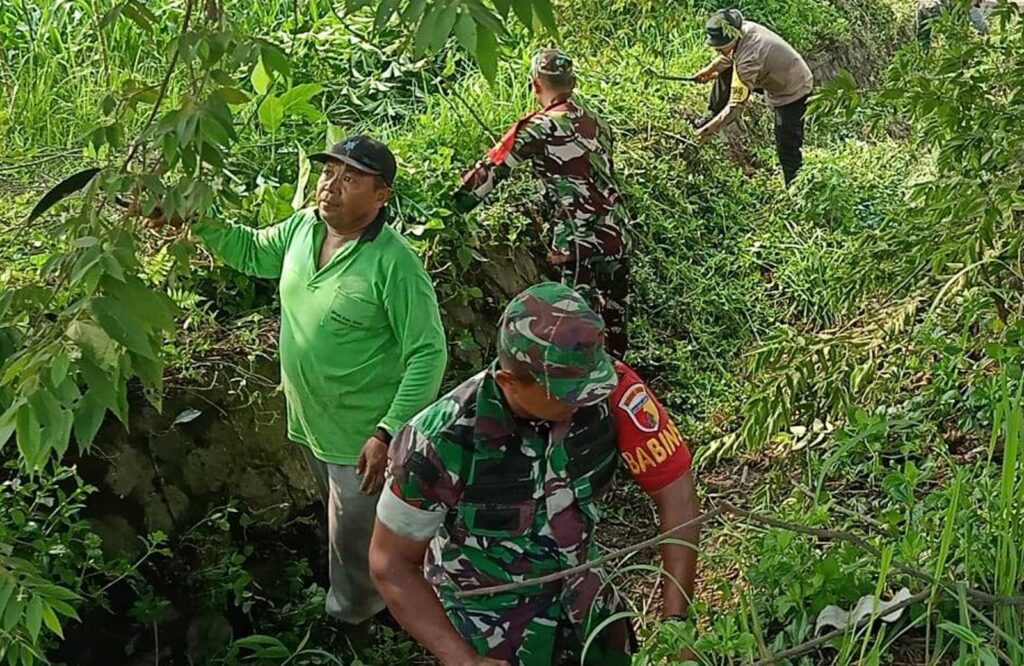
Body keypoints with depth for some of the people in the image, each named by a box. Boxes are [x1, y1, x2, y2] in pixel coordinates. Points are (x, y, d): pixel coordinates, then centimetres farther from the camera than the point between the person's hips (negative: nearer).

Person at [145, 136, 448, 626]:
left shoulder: (394, 263, -28)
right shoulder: (304, 226, -5)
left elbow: (427, 355, -25)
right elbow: (251, 251, 15)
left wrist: (389, 434, -27)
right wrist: (197, 219, -2)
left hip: (363, 438, -8)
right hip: (310, 423, 8)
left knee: (355, 542, 13)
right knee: (339, 520, 30)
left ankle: (351, 623, 40)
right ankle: (351, 605, 55)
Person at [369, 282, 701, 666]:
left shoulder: (612, 391, -27)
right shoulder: (442, 442, -32)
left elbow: (676, 493, -17)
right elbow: (390, 563, -19)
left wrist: (674, 619, -22)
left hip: (581, 595, 3)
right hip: (487, 619, -3)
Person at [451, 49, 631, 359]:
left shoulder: (538, 128, -10)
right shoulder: (595, 121, 10)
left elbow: (493, 169, -7)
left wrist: (453, 205, 2)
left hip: (581, 242, -7)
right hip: (617, 235, 7)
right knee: (614, 314, 17)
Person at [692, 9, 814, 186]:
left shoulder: (748, 61, -39)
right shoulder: (745, 28, -14)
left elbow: (737, 105, -34)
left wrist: (710, 129, -28)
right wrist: (710, 69, 15)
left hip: (793, 94, -10)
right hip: (780, 76, 10)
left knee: (788, 147, -7)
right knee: (725, 72, 14)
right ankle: (713, 117, 25)